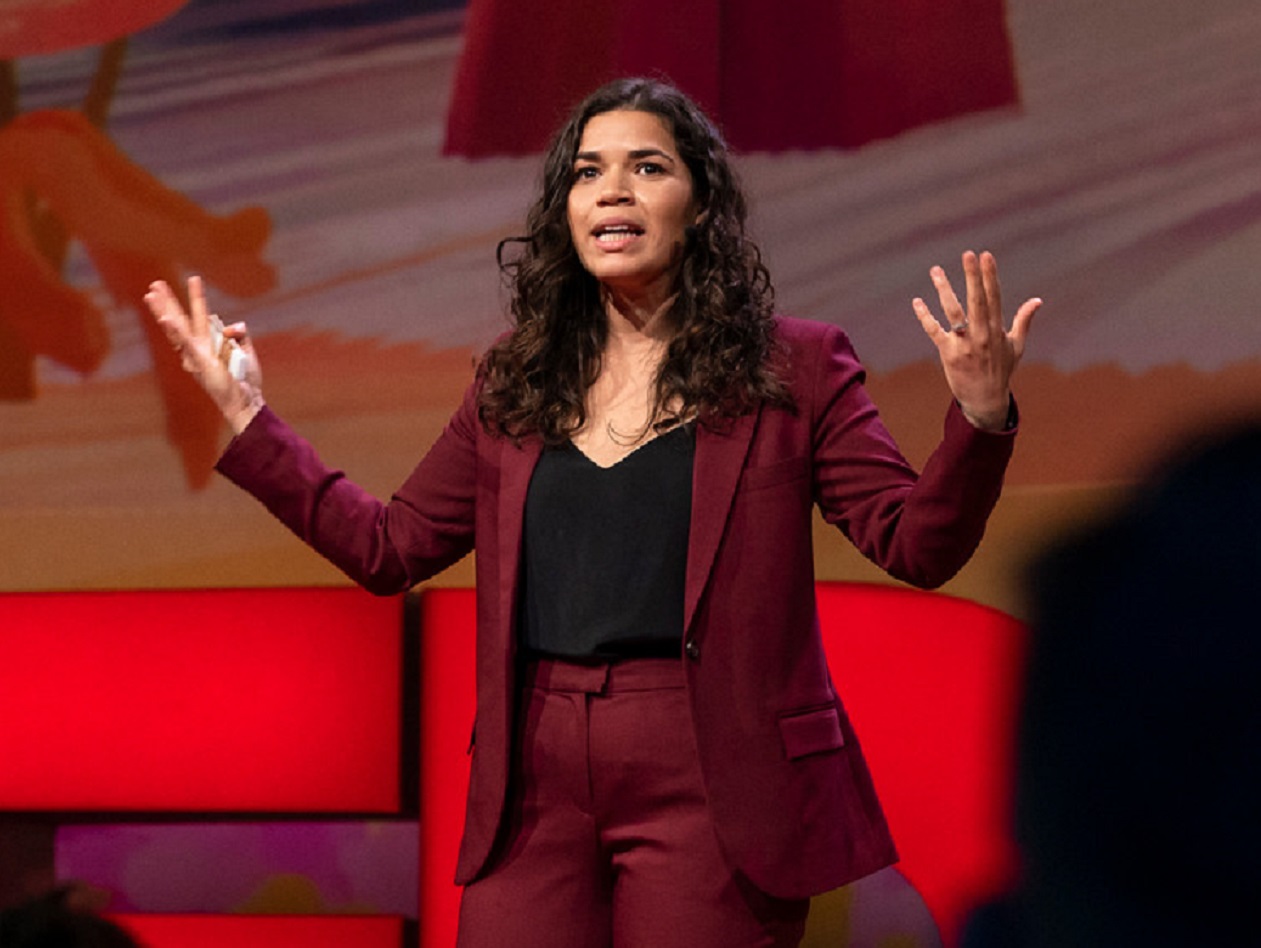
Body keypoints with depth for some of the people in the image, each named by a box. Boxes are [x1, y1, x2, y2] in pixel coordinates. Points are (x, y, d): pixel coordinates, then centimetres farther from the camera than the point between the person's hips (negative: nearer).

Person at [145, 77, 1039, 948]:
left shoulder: (791, 368, 3)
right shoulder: (514, 387, 13)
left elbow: (917, 545, -3)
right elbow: (388, 547, 17)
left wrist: (979, 419, -21)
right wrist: (247, 417, 15)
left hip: (707, 785, -3)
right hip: (535, 784, 4)